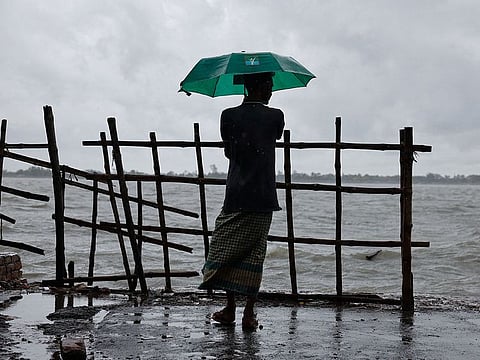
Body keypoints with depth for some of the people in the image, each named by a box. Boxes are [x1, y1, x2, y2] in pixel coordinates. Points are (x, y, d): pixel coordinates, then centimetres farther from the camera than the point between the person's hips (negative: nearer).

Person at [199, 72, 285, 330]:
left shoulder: (229, 116, -1)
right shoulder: (275, 117, -3)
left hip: (236, 197, 0)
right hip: (263, 199, 0)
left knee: (226, 250, 12)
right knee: (254, 255, 5)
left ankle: (230, 309, 14)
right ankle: (249, 314, 5)